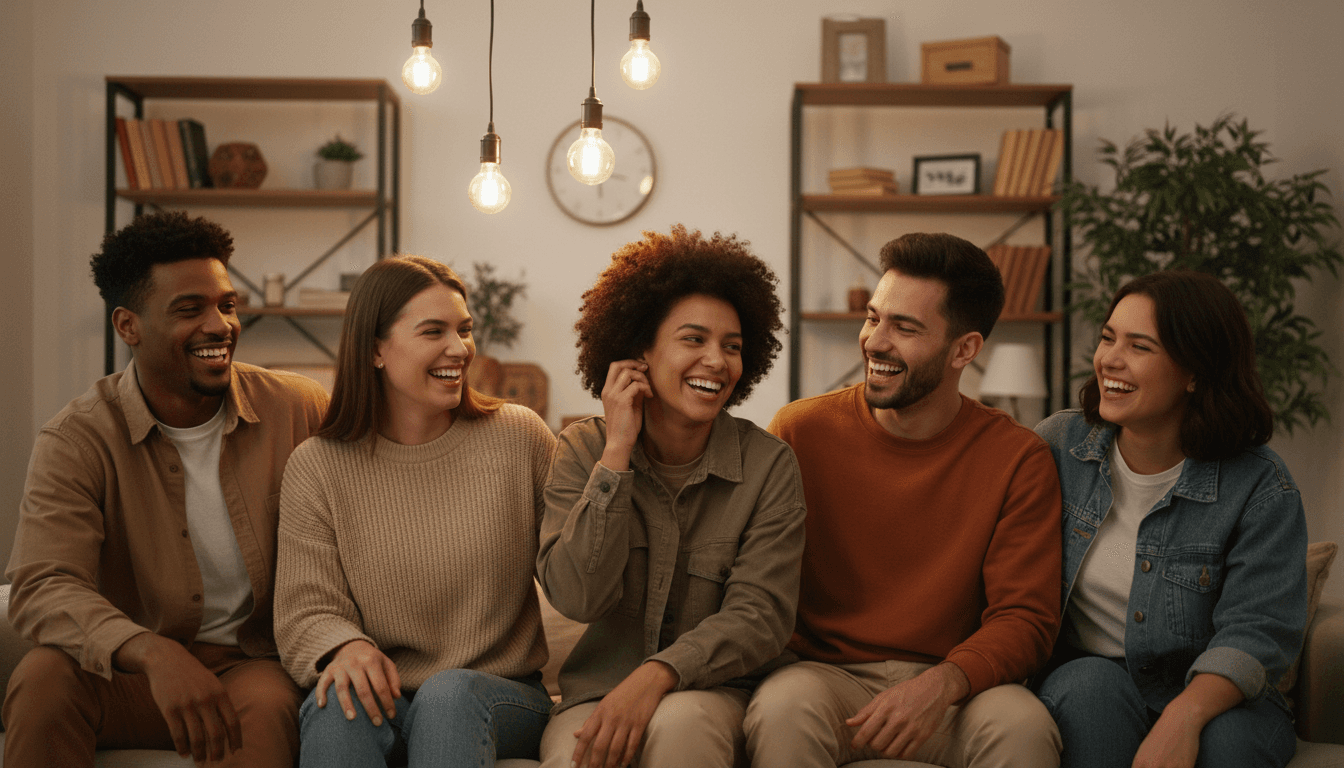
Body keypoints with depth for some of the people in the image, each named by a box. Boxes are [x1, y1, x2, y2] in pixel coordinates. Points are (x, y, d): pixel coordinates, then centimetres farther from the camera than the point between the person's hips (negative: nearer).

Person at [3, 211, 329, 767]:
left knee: (264, 708, -36)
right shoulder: (76, 440, -7)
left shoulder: (297, 410, 0)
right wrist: (154, 653, -40)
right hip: (128, 678, 1)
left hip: (252, 664, -1)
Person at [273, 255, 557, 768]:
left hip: (502, 696, 0)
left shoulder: (519, 437, 1)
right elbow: (306, 609, -4)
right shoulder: (317, 467, 0)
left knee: (451, 692, -34)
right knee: (341, 699, -34)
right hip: (387, 696, 0)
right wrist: (346, 647, -25)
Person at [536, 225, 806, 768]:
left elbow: (759, 616, -8)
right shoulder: (583, 452, 3)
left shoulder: (768, 466, 0)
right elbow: (578, 598, -10)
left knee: (679, 723, -35)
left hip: (711, 696, 0)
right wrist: (617, 453, -11)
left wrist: (658, 674, -24)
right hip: (597, 695, 0)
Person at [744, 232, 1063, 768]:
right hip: (823, 672, -1)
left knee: (1022, 725, -30)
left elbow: (1025, 617, -4)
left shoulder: (1017, 459, -1)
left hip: (955, 689, 1)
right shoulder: (801, 431, -1)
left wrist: (943, 684, -24)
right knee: (783, 709, -34)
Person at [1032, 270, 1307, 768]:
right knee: (1091, 683, -32)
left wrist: (1184, 716, -34)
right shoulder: (1058, 444, 1)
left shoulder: (1259, 487, -7)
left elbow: (1256, 631, -15)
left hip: (1214, 701, -2)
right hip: (1083, 685, 2)